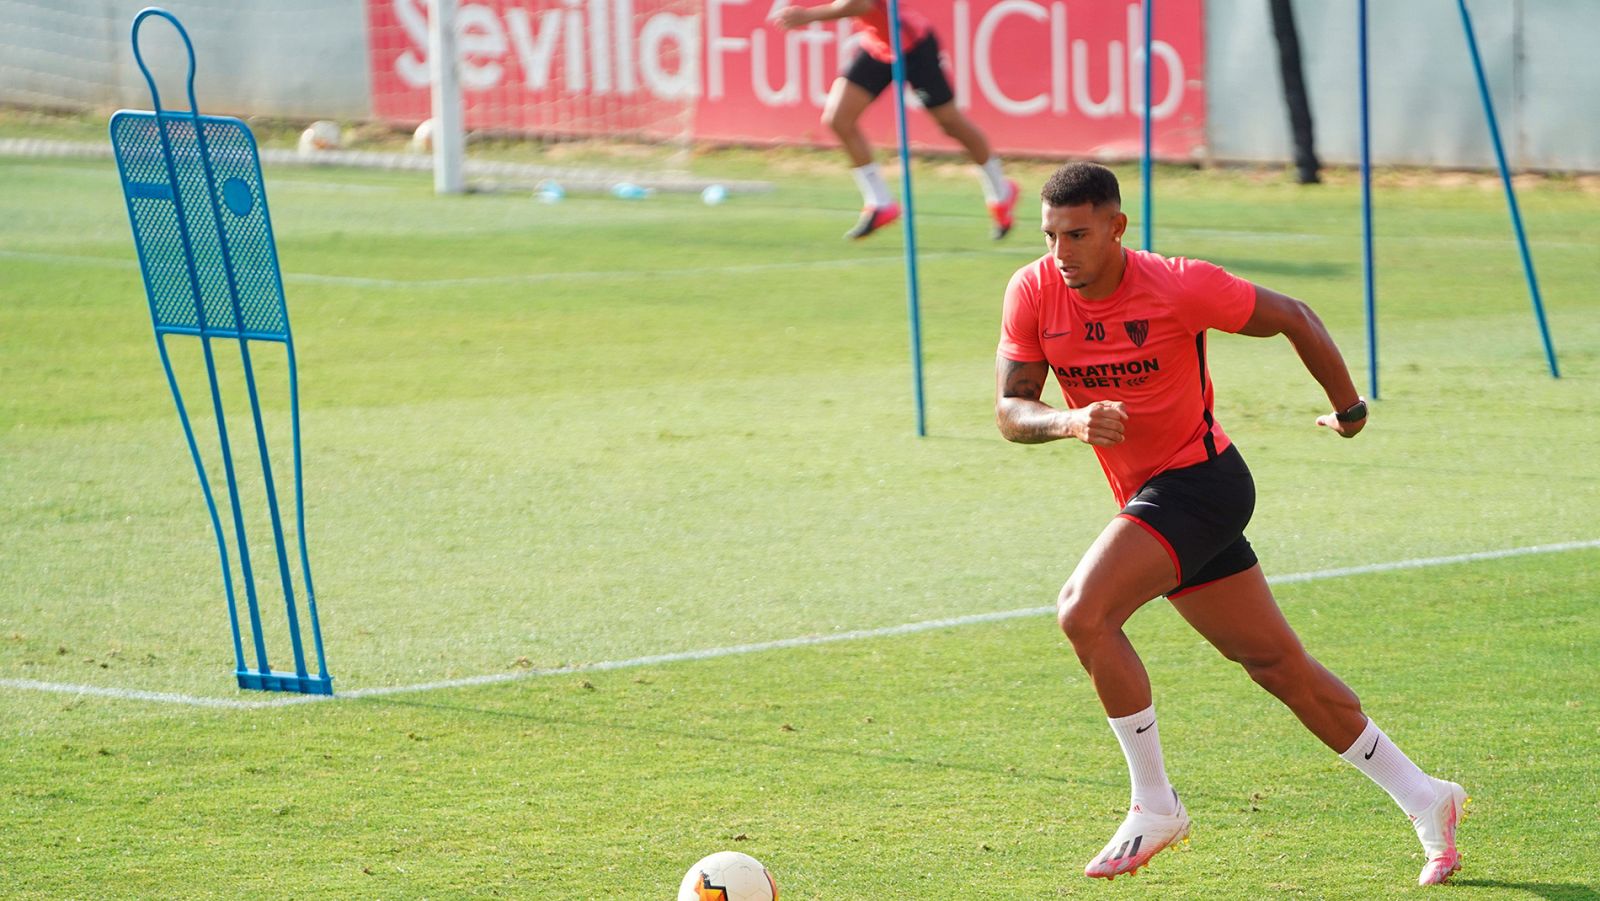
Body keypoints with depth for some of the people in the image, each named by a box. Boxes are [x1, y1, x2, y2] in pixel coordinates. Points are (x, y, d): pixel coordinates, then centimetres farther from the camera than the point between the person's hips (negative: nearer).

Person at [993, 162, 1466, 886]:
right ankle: (1423, 799, 24)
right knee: (1279, 666, 12)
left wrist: (1348, 409, 7)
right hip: (1147, 498, 6)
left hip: (1198, 480, -6)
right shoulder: (1033, 293, -5)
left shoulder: (1178, 287, -18)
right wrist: (1068, 421, -28)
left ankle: (1155, 806, -13)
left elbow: (1293, 318, -5)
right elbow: (1009, 410, -7)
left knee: (1084, 612, -24)